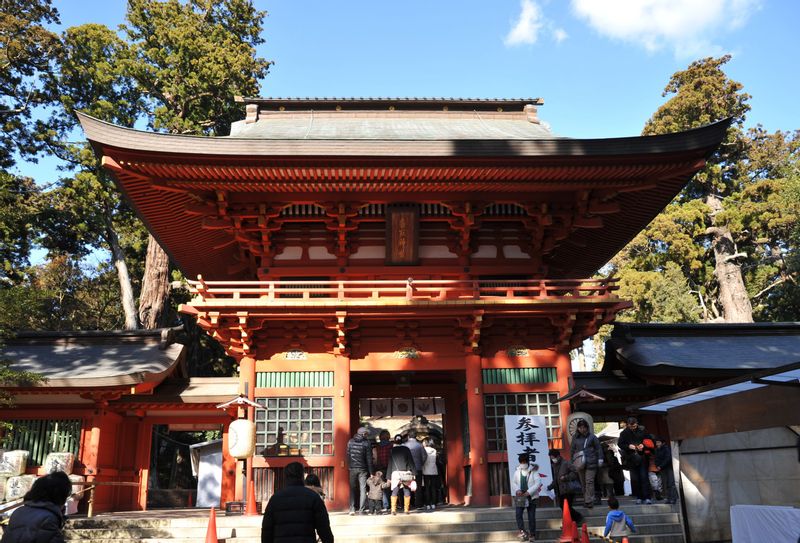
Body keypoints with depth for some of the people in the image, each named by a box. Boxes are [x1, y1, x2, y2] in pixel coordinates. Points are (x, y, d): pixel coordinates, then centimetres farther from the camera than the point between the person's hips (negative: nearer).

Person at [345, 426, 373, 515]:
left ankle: (352, 509, 3)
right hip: (362, 469, -2)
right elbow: (369, 459, -4)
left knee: (352, 489, 9)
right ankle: (361, 509, 0)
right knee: (363, 489, 3)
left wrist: (349, 466, 12)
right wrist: (371, 472, 0)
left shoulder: (350, 442, 3)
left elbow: (348, 455, 5)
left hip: (352, 468, 2)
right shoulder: (366, 443, -6)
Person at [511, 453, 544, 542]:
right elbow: (513, 482, 9)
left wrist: (529, 492, -21)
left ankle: (532, 535, 15)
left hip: (531, 497, -3)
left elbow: (538, 482, -14)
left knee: (531, 516, 3)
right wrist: (517, 490, -12)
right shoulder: (517, 471, 5)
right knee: (518, 514, -12)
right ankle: (522, 531, -3)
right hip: (520, 497, 3)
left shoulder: (533, 471, -6)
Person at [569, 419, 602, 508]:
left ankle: (589, 501, -7)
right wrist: (572, 461, 9)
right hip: (580, 463, 3)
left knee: (589, 481, -8)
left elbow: (598, 448, 5)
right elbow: (572, 450, 12)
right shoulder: (575, 437, 7)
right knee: (583, 482, 8)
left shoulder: (592, 437, 0)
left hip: (591, 463, -3)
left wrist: (600, 459, 2)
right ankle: (586, 499, 17)